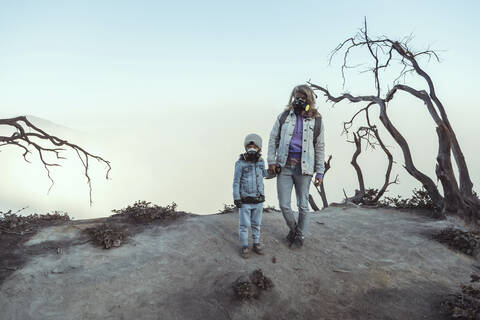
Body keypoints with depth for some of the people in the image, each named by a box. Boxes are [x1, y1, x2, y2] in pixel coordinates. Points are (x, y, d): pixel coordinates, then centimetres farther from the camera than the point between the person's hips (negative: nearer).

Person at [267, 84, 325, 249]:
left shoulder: (316, 121, 3)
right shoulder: (284, 116, 6)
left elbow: (320, 148, 6)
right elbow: (273, 139, 10)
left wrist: (320, 172, 2)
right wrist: (271, 161, 1)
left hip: (303, 168, -1)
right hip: (284, 166, 1)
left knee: (303, 205, 7)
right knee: (284, 205, 3)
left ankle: (300, 235, 27)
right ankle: (293, 228, 30)